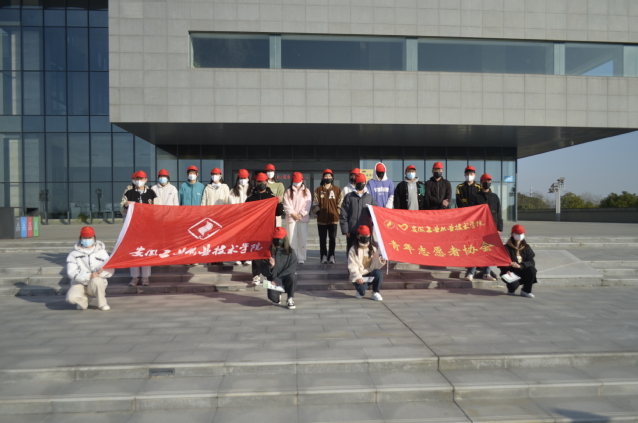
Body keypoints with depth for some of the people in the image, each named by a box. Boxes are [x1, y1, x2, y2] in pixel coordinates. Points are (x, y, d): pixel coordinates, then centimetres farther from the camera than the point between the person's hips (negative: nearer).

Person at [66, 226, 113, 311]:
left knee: (96, 281, -36)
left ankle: (102, 304, -12)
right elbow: (72, 272, -12)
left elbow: (110, 271, -6)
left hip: (97, 284, 0)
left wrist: (99, 273, -30)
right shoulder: (74, 254, 0)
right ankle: (84, 299, 6)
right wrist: (89, 275, -27)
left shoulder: (101, 252, 1)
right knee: (71, 297, -30)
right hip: (80, 284, 0)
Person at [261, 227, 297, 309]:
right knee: (273, 296, -30)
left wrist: (277, 280, -18)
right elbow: (264, 271, 0)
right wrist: (270, 266, -22)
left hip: (286, 279, 0)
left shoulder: (290, 252, 0)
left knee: (292, 276, -34)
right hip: (273, 280, 0)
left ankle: (290, 300, -10)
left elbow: (291, 269, -10)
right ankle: (278, 296, 11)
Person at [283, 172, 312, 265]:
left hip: (303, 218, 0)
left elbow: (308, 204, 1)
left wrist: (301, 214, -9)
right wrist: (293, 214, -10)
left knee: (302, 239, -2)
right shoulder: (288, 191, 9)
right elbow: (286, 205, 0)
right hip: (291, 218, 0)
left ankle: (301, 258, 3)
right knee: (292, 238, -2)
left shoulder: (306, 191, 10)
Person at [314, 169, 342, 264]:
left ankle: (331, 256, 11)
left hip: (333, 218, 0)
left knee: (333, 238, 3)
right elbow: (315, 203, 5)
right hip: (321, 218, 0)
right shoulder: (318, 190, 4)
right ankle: (324, 256, 13)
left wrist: (338, 213, 0)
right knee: (322, 239, 6)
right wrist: (318, 212, -3)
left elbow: (340, 203, 6)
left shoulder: (337, 190, 4)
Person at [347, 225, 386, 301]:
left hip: (370, 275, 3)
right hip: (358, 276, -3)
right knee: (362, 288, -34)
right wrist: (357, 277, -25)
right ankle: (361, 292, 7)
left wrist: (380, 262, -24)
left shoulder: (373, 249, 8)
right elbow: (352, 266, -10)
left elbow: (375, 265, -2)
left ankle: (375, 293, -8)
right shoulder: (353, 250, -1)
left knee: (379, 272, -31)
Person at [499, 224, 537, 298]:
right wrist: (507, 271, -30)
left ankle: (526, 291, -7)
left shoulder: (526, 247, 5)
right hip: (511, 273, -4)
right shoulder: (507, 248, -4)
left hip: (522, 272, 4)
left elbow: (531, 262, -7)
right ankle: (511, 289, 10)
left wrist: (520, 265, -26)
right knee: (513, 285, -33)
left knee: (532, 269, -27)